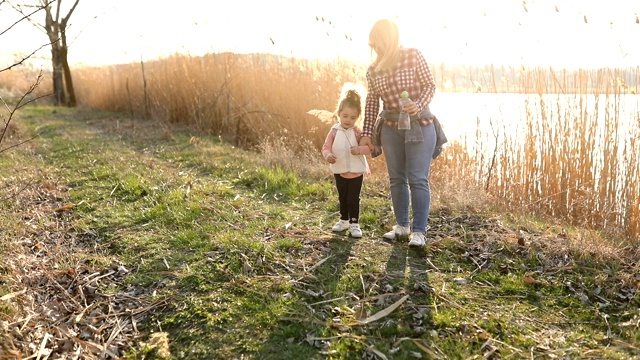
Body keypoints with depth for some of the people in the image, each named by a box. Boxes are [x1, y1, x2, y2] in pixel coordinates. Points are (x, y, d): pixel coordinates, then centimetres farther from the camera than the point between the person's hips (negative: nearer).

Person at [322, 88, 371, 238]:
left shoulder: (358, 132, -10)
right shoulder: (334, 131, -6)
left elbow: (369, 147, -9)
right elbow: (326, 147, -5)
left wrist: (360, 149, -29)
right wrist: (328, 155, -26)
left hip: (356, 172, -3)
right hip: (340, 172, 3)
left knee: (354, 199, 0)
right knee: (342, 198, 18)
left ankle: (354, 223, 11)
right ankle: (344, 220, 34)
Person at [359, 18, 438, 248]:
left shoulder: (413, 56, -8)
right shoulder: (373, 70, 3)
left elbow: (430, 85, -6)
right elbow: (371, 103, 7)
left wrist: (419, 104, -25)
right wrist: (367, 133, 5)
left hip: (419, 125, -4)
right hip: (390, 127, 4)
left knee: (418, 179, -6)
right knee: (396, 178, 8)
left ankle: (419, 231, 0)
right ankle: (402, 225, 20)